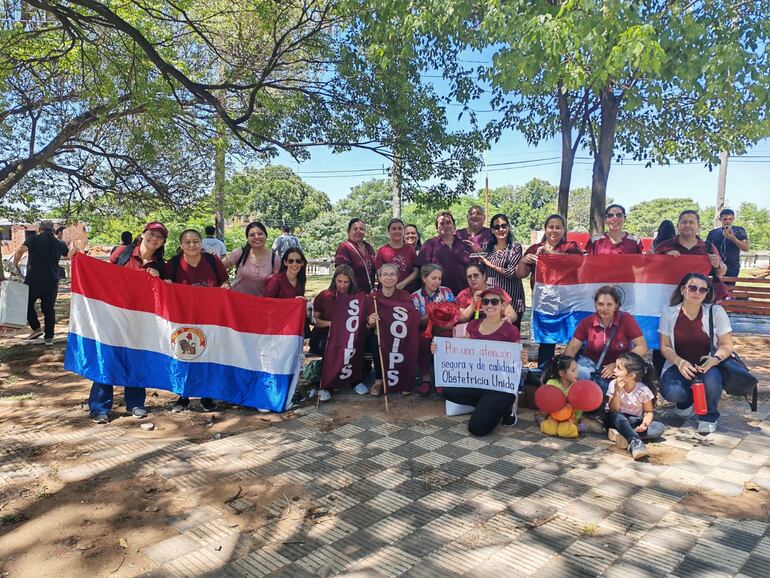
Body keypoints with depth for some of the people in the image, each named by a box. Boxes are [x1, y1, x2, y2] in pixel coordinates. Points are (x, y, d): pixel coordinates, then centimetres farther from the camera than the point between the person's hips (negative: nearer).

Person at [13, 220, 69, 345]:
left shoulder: (33, 239, -4)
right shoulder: (59, 244, 6)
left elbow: (20, 251, -20)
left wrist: (15, 265, -6)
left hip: (34, 279, -3)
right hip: (52, 281, 3)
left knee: (27, 303, 17)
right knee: (49, 308, 9)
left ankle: (36, 328, 4)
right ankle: (49, 337, 10)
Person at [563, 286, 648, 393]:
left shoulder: (626, 320, -12)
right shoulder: (587, 322, -6)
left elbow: (642, 347, -12)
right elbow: (572, 348, -6)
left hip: (619, 367, 0)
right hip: (592, 363, 1)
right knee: (578, 372, -28)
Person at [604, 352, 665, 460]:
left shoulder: (643, 390, -15)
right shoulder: (614, 384, -15)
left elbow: (648, 411, -5)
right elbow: (613, 410, -18)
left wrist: (644, 424, -26)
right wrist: (617, 391, -31)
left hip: (634, 421, 2)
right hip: (616, 420, -2)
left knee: (659, 427, -21)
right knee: (617, 416, -36)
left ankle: (624, 435, -34)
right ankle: (635, 442, -50)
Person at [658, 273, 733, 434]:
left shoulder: (716, 312, -3)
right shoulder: (669, 313, -2)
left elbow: (726, 345, -1)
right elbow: (665, 346, 1)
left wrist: (715, 359, -24)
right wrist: (679, 361, -21)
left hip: (707, 363, 0)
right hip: (679, 364, 0)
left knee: (712, 380, -36)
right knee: (672, 392, -30)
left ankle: (709, 416, -2)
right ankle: (686, 400, 13)